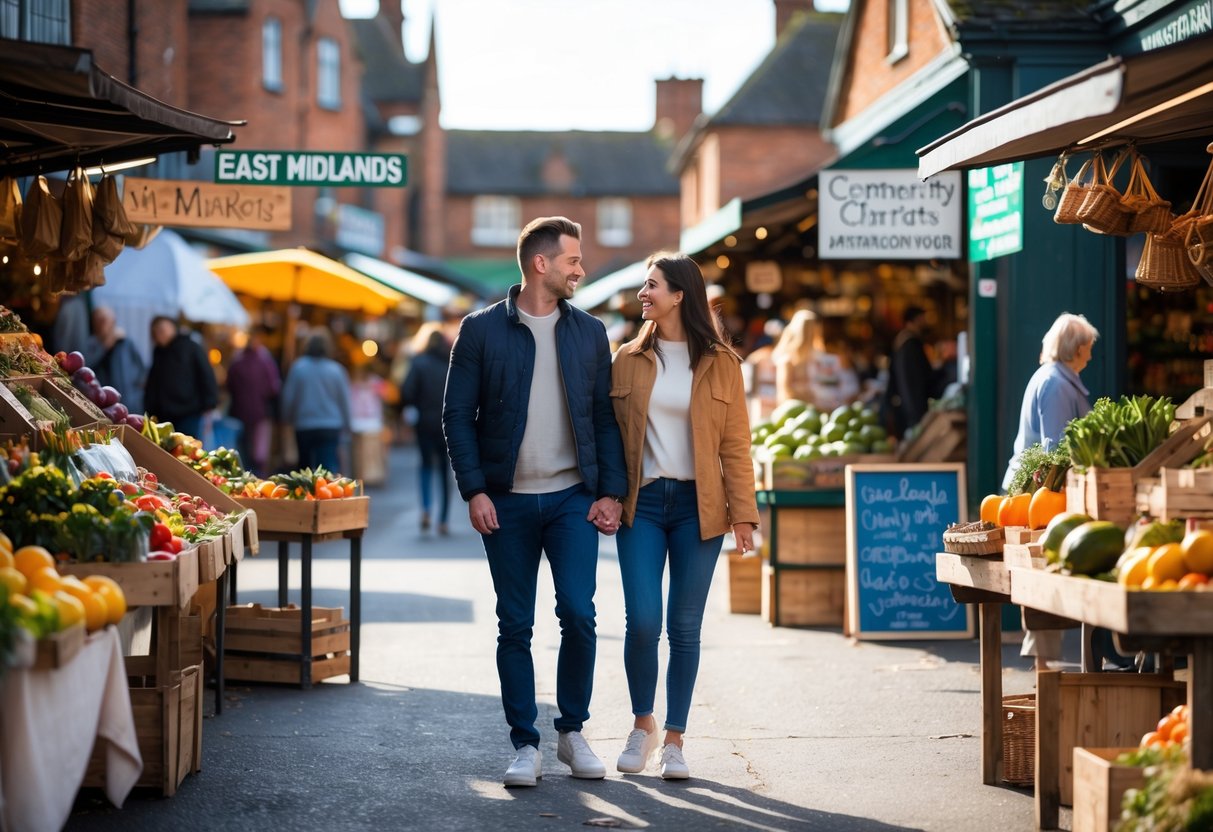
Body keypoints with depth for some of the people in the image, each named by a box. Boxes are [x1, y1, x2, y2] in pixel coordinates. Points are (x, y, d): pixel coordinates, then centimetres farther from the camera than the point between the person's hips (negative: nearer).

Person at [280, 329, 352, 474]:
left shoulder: (297, 368, -5)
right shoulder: (336, 370, -4)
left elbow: (288, 397, 2)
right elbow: (344, 400, 3)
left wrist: (288, 419, 20)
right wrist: (346, 427, 16)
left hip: (304, 426, 1)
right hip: (330, 426, -1)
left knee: (305, 466, 16)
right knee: (329, 466, -6)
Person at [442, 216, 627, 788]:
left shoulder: (589, 332, 9)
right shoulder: (482, 330, 1)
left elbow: (606, 417, 9)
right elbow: (458, 415, 0)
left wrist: (610, 492, 0)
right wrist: (475, 490, -9)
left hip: (572, 498, 1)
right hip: (507, 502, -1)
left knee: (578, 613, -9)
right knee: (515, 626, 3)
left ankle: (573, 731, 10)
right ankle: (525, 746, 12)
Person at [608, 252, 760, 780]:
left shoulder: (720, 363, 2)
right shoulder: (629, 360, 7)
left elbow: (735, 444, 0)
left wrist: (742, 512, -6)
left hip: (697, 505, -1)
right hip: (642, 502, 1)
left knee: (685, 627, 2)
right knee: (642, 621, -7)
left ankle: (674, 739, 13)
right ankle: (642, 725, 15)